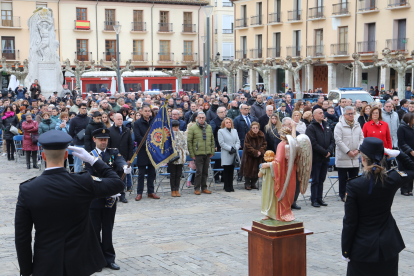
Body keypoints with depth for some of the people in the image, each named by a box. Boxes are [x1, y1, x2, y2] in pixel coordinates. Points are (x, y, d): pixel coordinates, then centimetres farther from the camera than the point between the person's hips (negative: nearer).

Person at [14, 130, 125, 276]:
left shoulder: (27, 190, -11)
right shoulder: (83, 183, -14)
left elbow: (22, 237, -7)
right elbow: (118, 183, 3)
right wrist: (92, 159, 7)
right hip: (79, 264, -1)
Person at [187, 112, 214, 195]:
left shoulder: (209, 127, 10)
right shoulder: (193, 128, -4)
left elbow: (212, 140, 15)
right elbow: (189, 141, -5)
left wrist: (212, 152, 9)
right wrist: (191, 154, -9)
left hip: (207, 154, 5)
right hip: (198, 154, -4)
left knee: (205, 172, 10)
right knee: (199, 172, -5)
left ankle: (204, 188, 19)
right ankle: (196, 189, 5)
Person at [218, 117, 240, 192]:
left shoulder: (234, 131, 19)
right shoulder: (221, 131, 2)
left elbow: (238, 141, 13)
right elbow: (222, 143, -7)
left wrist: (235, 148, -5)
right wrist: (230, 149, -14)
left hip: (234, 154, 4)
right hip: (226, 155, -4)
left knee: (231, 170, 5)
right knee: (226, 170, -3)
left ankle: (230, 186, 11)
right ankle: (227, 187, 2)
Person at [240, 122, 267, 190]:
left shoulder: (261, 135, 2)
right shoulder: (248, 135, -12)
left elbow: (264, 145, 4)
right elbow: (248, 147, -14)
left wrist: (260, 152, -13)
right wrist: (255, 152, -17)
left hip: (258, 157, 4)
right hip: (249, 156, -4)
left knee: (256, 170, 6)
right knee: (248, 170, 0)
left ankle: (253, 184, 20)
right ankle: (247, 184, 11)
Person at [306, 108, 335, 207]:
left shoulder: (326, 126, 13)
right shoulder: (311, 128, -8)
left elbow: (332, 141, 11)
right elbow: (313, 144, -16)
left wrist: (329, 151, -7)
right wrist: (324, 152, -14)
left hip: (325, 158, 6)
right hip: (316, 158, -6)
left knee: (321, 180, 11)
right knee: (315, 180, 0)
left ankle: (319, 198, 18)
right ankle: (314, 200, 6)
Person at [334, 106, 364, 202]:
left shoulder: (357, 125, 11)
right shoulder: (339, 125, -8)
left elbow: (361, 138, 11)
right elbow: (338, 140, -13)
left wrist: (358, 149, -5)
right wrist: (348, 151, -15)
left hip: (355, 157, 5)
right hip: (343, 157, -5)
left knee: (354, 176, 9)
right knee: (343, 178, 3)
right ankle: (343, 195, 12)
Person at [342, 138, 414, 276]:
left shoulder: (354, 185, -18)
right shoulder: (392, 179, -8)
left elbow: (349, 222, -13)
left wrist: (345, 251, -3)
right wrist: (397, 154, 3)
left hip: (362, 247, -3)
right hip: (388, 244, 3)